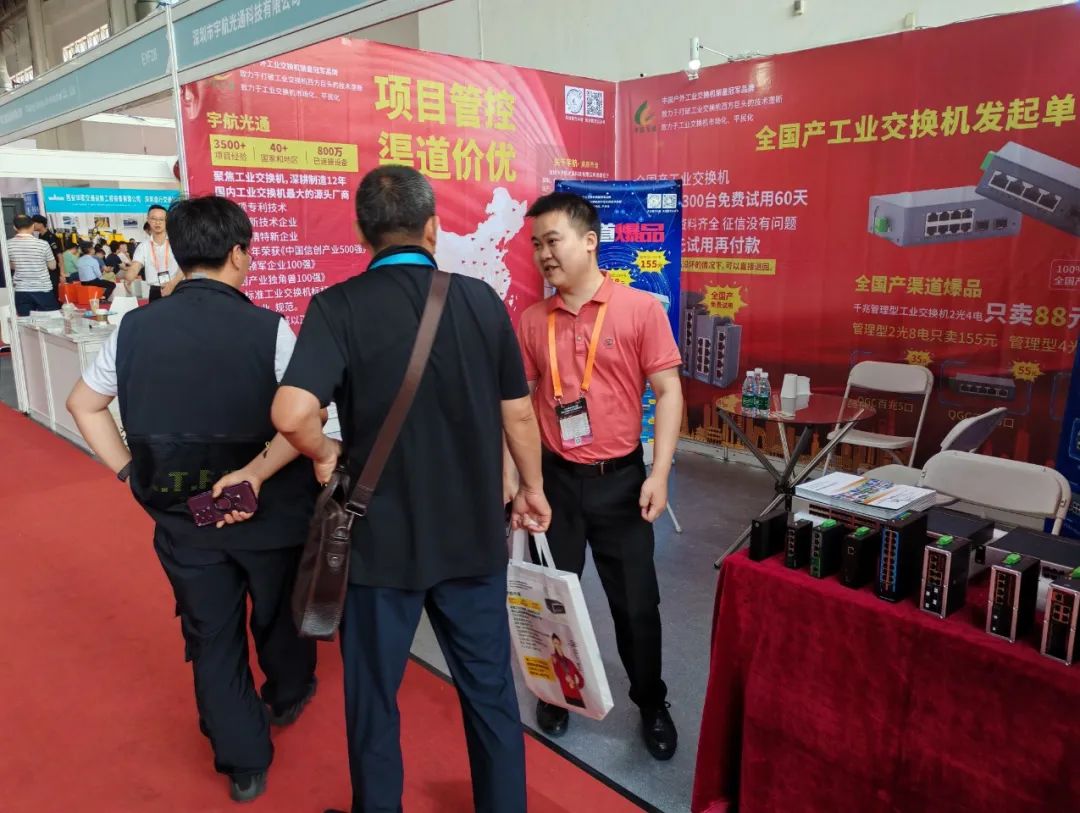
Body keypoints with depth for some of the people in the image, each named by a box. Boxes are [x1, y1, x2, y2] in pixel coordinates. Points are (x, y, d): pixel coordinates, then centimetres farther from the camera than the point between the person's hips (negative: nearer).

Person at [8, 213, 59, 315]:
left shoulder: (8, 245, -2)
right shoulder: (43, 244, -12)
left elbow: (12, 267, 12)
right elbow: (53, 266, 0)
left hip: (21, 291, 3)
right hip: (43, 290, -2)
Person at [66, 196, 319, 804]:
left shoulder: (136, 327, -4)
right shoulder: (267, 328, -16)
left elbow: (84, 404, 6)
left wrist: (128, 471, 6)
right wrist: (254, 474, -21)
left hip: (181, 515, 3)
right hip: (265, 507, -2)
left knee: (212, 638, 17)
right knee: (279, 615, 24)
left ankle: (245, 764, 29)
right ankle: (287, 697, 50)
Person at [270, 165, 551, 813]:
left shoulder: (338, 306, -13)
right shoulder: (481, 299, -4)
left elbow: (292, 414, -26)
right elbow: (518, 413, 2)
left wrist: (325, 455, -5)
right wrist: (532, 488, 16)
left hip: (381, 537, -2)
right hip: (474, 533, 3)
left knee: (373, 697, 18)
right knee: (491, 690, 20)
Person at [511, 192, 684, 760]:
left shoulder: (641, 308, -7)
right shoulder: (532, 321, 1)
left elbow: (668, 392, -6)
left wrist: (659, 473, -12)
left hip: (620, 479, -2)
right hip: (554, 478, 3)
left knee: (636, 601, 9)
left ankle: (652, 705, 33)